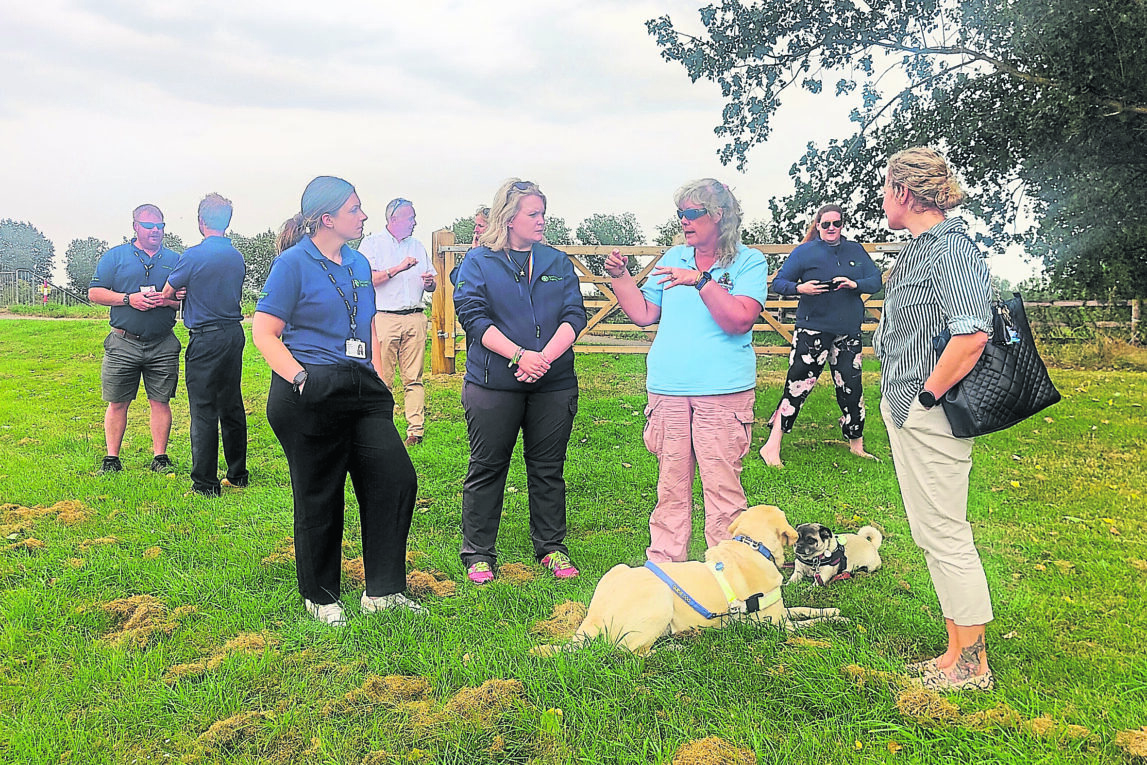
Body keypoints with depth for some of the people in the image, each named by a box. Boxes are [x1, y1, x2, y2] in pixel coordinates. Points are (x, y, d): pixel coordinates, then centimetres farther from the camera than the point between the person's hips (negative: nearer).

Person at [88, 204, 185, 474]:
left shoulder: (175, 260, 11)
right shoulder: (115, 256, 7)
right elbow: (94, 292, 2)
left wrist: (167, 300, -10)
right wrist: (129, 299, -11)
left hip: (163, 346, 1)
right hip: (123, 343, -1)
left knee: (160, 401, 3)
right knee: (117, 403, 4)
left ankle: (160, 457, 12)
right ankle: (112, 459, 14)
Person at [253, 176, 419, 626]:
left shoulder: (358, 263, 15)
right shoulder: (293, 263, -4)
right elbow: (264, 334, -6)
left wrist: (378, 380, 15)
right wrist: (301, 377, -19)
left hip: (362, 392, 6)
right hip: (311, 398, -6)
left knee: (397, 478, -2)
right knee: (319, 497, 4)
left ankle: (382, 591, 11)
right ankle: (320, 597, 24)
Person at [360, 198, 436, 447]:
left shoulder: (417, 246, 21)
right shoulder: (372, 243, 6)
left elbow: (431, 286, 23)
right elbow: (366, 279, -8)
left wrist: (429, 282, -1)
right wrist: (398, 268, -12)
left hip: (415, 318, 4)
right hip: (384, 318, -4)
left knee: (414, 378, -2)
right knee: (381, 378, -5)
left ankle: (416, 429, -3)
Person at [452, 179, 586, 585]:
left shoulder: (558, 261, 12)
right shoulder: (479, 261, 2)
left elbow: (574, 315, 3)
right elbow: (473, 315, -9)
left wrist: (545, 357, -14)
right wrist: (520, 355, -19)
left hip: (554, 383, 3)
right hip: (494, 383, -3)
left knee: (548, 468, 11)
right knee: (487, 468, 5)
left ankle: (552, 547, 25)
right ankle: (478, 553, 17)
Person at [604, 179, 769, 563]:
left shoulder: (749, 262, 0)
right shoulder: (673, 257, 15)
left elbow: (740, 320, -15)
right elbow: (644, 314, 15)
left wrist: (701, 280, -18)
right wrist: (620, 277, 6)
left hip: (723, 392, -4)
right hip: (667, 389, 4)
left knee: (722, 486, -3)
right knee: (670, 486, 10)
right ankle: (662, 564, 20)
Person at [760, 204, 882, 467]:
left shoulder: (856, 251, 11)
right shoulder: (805, 251, 0)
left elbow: (876, 280, 9)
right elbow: (778, 282, 0)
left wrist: (856, 284, -12)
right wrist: (800, 288, -20)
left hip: (848, 333, 4)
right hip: (813, 331, -4)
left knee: (851, 387, 10)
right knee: (798, 386, -8)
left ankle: (856, 443, 27)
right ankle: (772, 447, -3)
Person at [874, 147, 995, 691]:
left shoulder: (950, 248, -16)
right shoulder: (919, 248, 15)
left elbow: (971, 335, -29)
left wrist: (926, 396, -20)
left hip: (929, 417, -10)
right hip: (909, 414, 10)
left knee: (945, 535, -1)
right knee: (932, 535, 16)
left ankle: (972, 665, 13)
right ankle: (957, 653, 28)